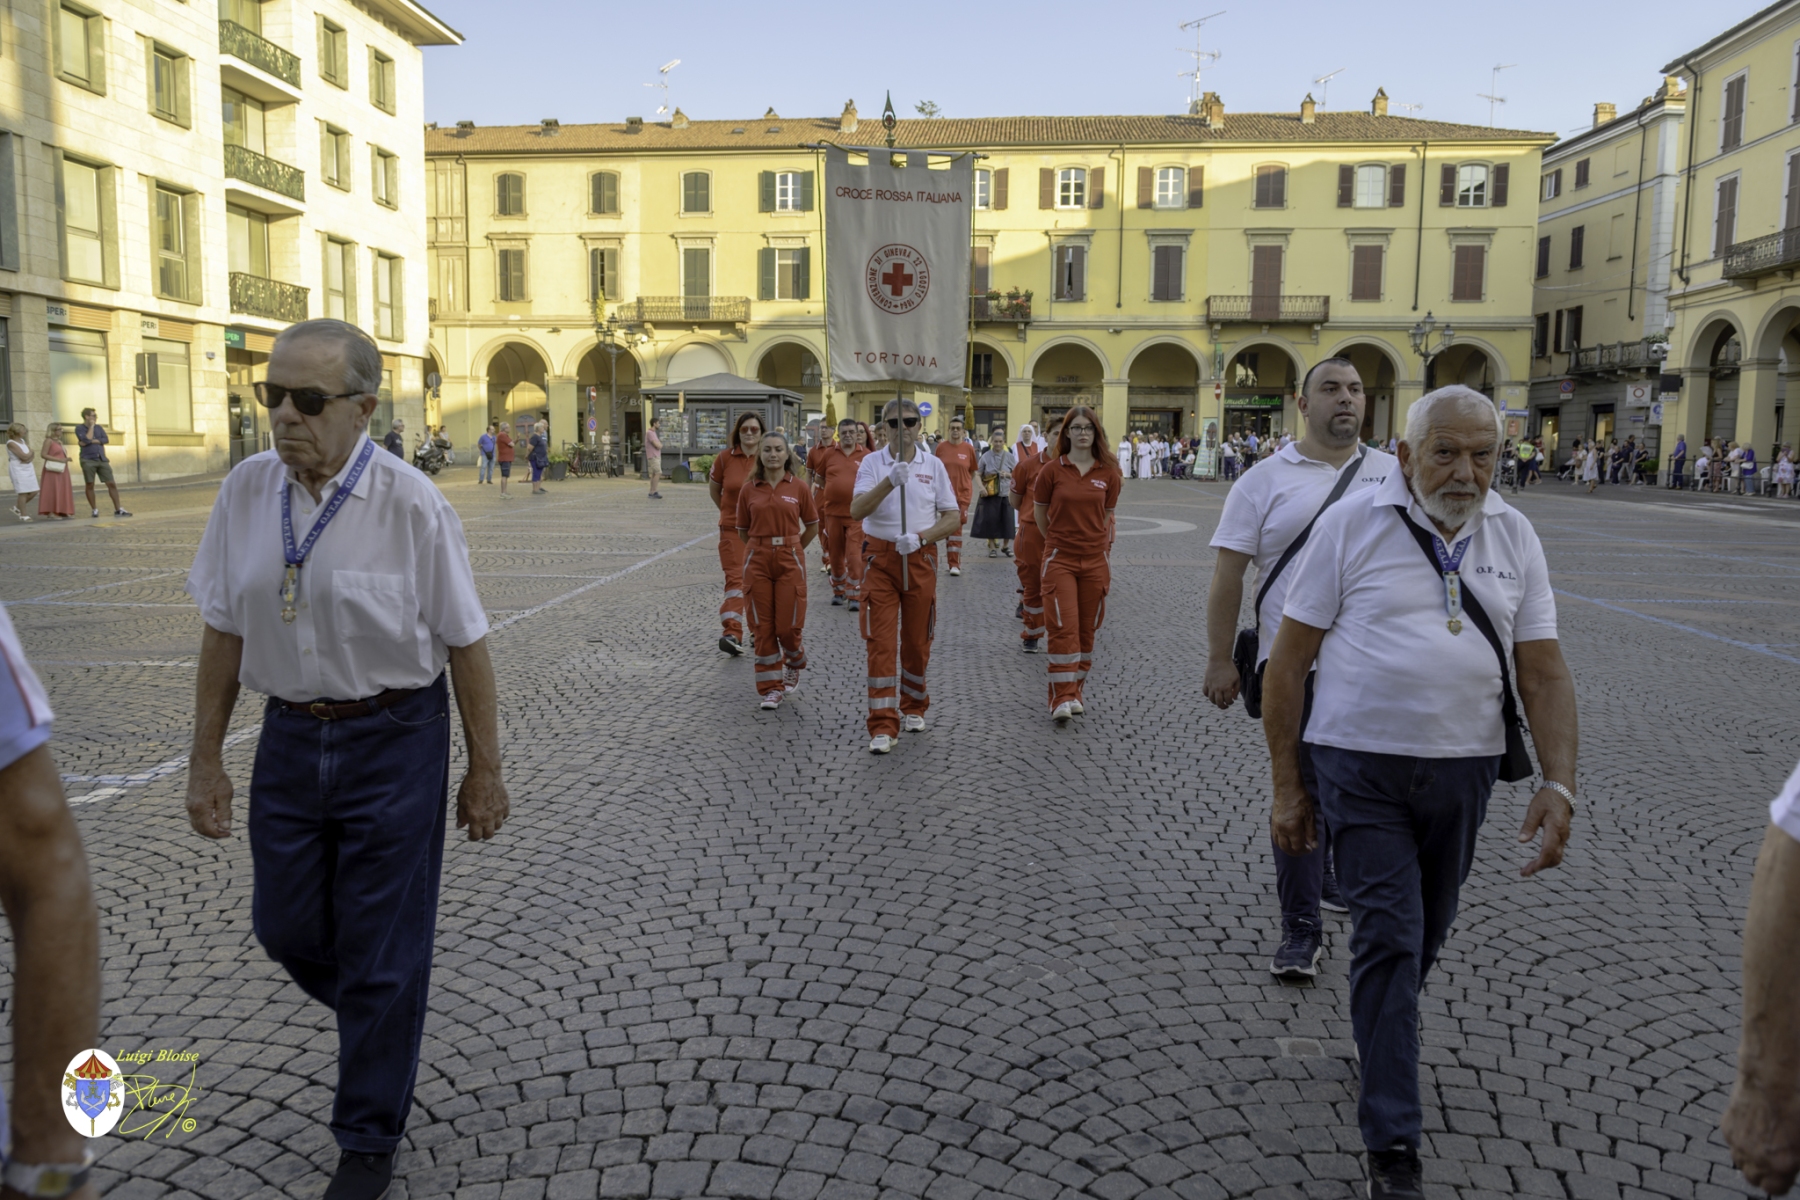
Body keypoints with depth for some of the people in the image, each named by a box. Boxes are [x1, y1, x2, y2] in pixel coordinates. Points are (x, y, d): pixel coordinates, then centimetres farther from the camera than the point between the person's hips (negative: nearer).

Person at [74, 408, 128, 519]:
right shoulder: (79, 428, 2)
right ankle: (94, 510, 10)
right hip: (88, 460, -3)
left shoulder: (99, 427, 14)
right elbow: (87, 440, -14)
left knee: (111, 484, -3)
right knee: (90, 485, 1)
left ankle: (118, 509, -2)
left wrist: (92, 441, -10)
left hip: (102, 459, 3)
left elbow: (106, 439, 0)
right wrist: (91, 426, -6)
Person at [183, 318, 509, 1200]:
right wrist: (205, 759, 7)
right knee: (286, 928, 17)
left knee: (382, 951, 7)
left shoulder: (412, 506, -16)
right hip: (290, 734, 5)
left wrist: (484, 771, -6)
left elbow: (465, 643, -10)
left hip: (393, 740, -4)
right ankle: (378, 1016, 50)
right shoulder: (245, 491, -3)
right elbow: (223, 631, 5)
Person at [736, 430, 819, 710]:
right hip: (757, 562, 1)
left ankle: (794, 665, 31)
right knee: (763, 627, 3)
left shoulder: (799, 488, 0)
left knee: (787, 626, -2)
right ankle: (771, 689, 13)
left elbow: (812, 526, 10)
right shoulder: (748, 490, 2)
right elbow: (743, 530, 13)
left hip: (789, 561, -1)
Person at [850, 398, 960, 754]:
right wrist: (889, 482, -31)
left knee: (917, 642, 11)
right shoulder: (872, 463, -1)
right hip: (880, 558, -1)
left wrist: (919, 537, -14)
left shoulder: (934, 465, 3)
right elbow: (857, 510, -16)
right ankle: (883, 725, -4)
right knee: (880, 643, -6)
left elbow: (953, 518, 2)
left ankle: (913, 707, 33)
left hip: (920, 560, 2)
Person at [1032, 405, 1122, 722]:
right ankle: (1062, 697, -8)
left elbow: (1107, 515, 13)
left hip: (1095, 559, 3)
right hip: (1060, 559, -2)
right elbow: (1039, 512, 8)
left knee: (1087, 629, 9)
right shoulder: (1052, 470, -4)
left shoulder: (1108, 473, 1)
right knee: (1064, 627, -10)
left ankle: (1076, 690, 21)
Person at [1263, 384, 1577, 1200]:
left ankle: (1383, 1029, 47)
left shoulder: (1514, 537, 4)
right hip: (1362, 765, -4)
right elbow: (1289, 659, -6)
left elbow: (1544, 672, 4)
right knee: (1389, 936, -6)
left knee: (1426, 935, 17)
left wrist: (1557, 784, -9)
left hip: (1464, 768, 4)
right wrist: (1286, 785, -6)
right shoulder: (1352, 524, -7)